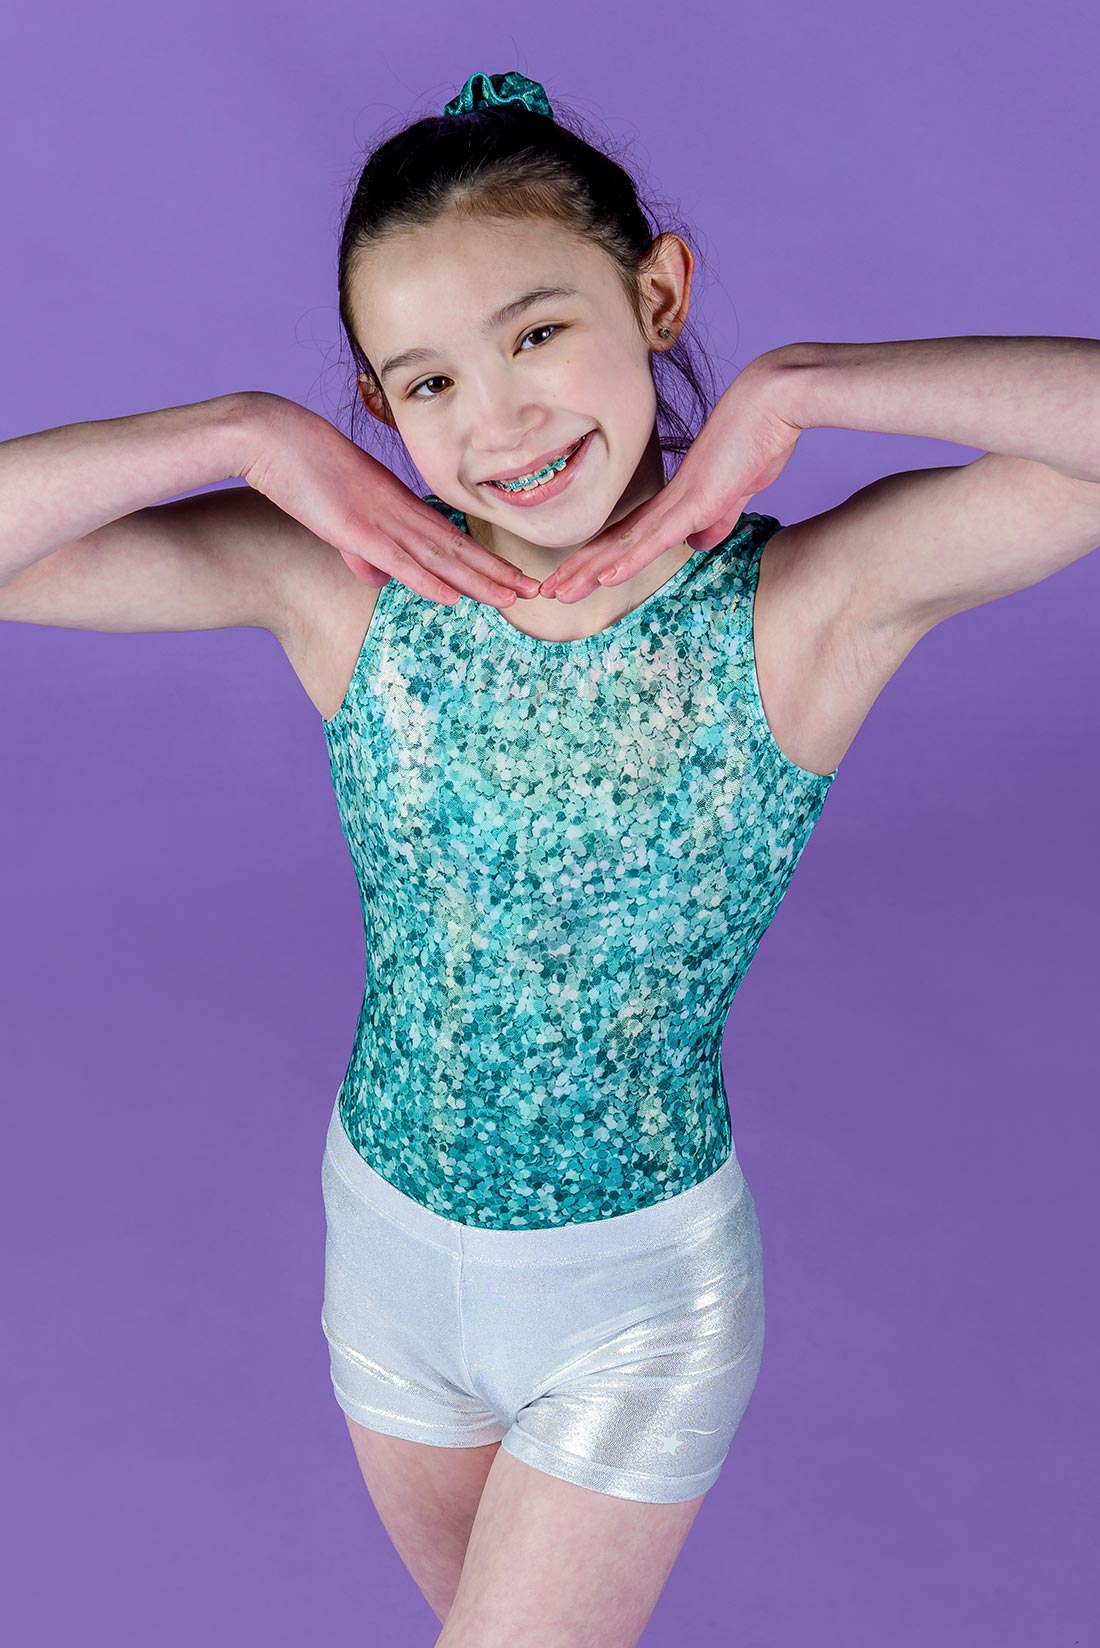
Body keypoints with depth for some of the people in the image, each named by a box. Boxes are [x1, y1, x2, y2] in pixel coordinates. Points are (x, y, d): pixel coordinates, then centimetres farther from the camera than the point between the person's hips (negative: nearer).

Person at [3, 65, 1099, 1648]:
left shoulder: (808, 608, -22)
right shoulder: (347, 585, -15)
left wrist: (793, 386, -30)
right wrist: (247, 432, -25)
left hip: (641, 1294, -3)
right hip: (385, 1243, 4)